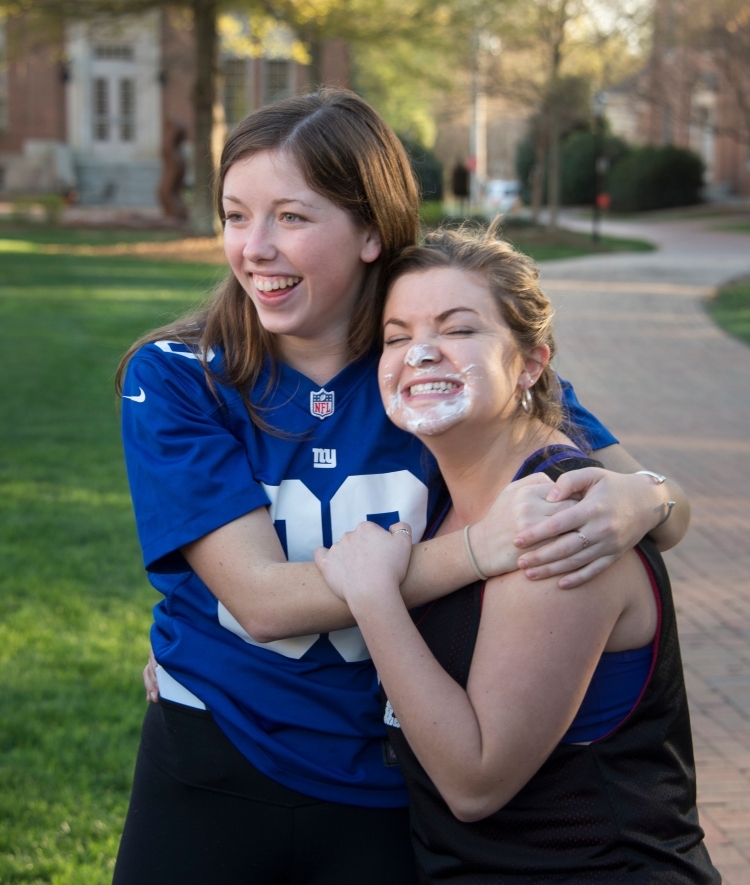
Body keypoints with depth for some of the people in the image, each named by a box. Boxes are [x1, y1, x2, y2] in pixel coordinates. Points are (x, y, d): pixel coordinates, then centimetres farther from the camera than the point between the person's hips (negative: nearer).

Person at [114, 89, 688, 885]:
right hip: (211, 778, -1)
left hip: (392, 793, 1)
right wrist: (478, 547, -32)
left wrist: (636, 504, -32)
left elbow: (670, 507, -7)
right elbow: (262, 598, -21)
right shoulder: (173, 379, -10)